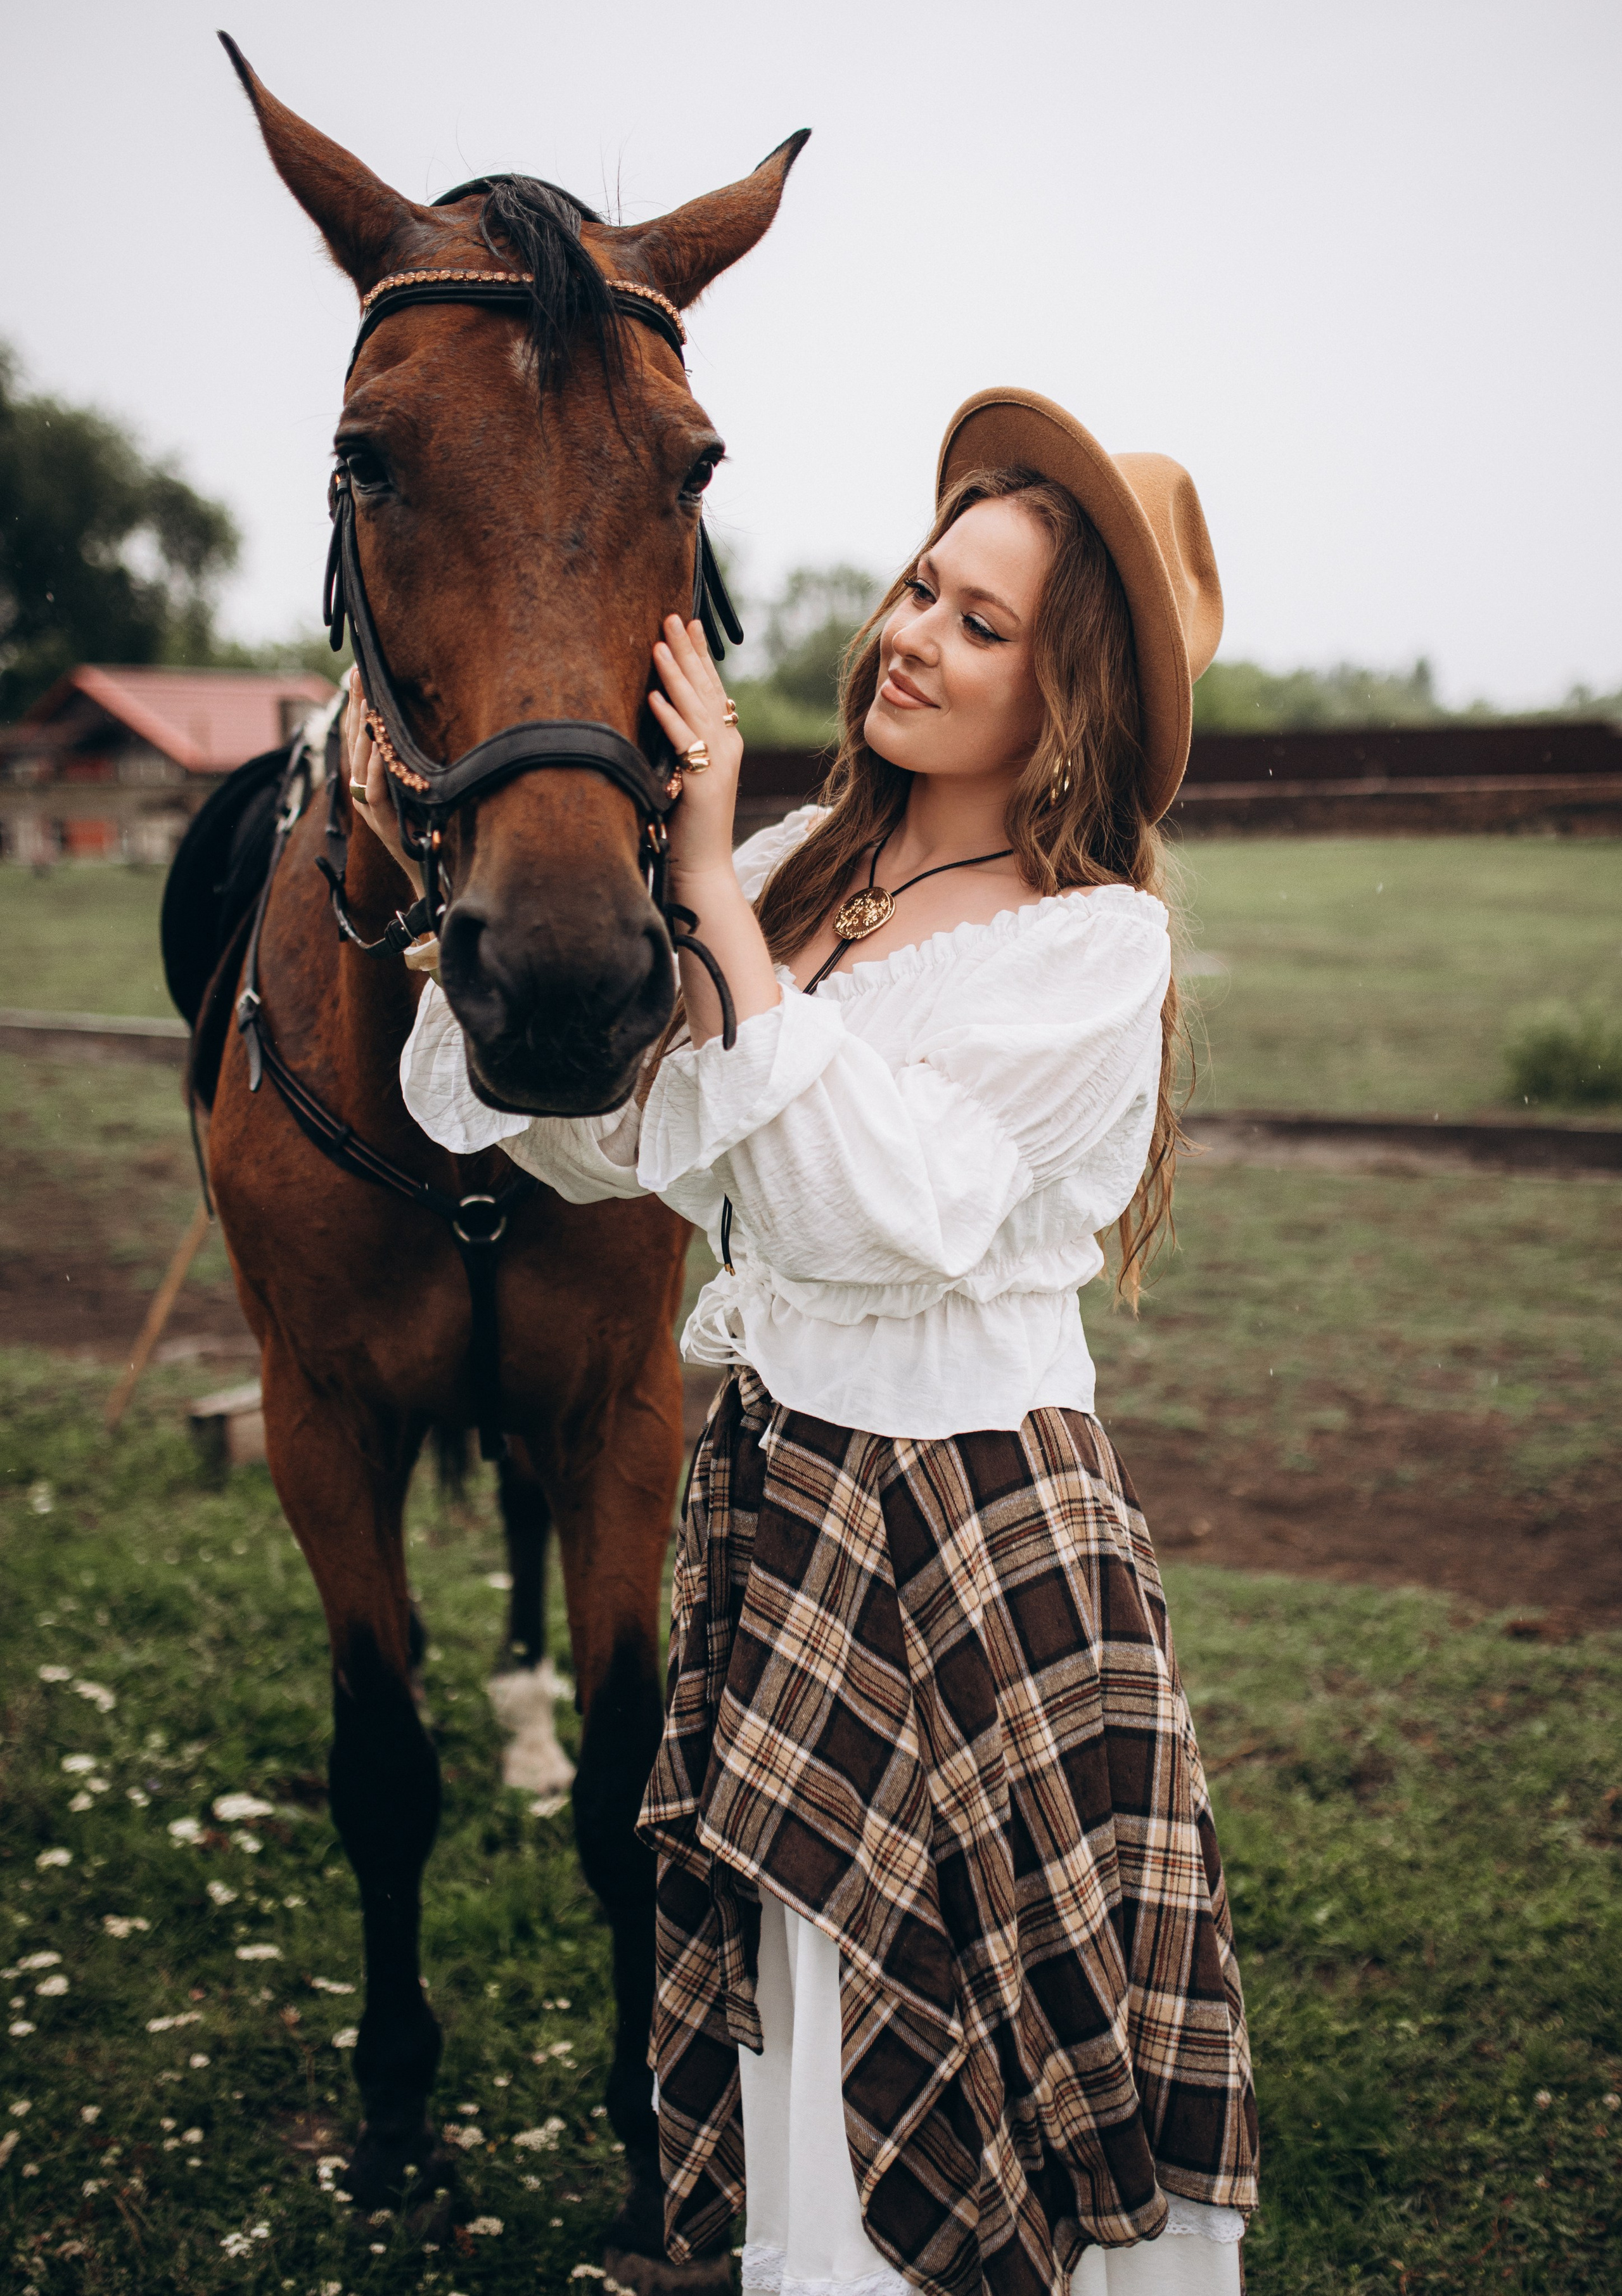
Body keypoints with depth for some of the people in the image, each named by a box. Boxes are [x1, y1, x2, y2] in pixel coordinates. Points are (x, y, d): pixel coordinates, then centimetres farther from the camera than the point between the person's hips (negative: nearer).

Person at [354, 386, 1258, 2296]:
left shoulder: (1094, 940, -13)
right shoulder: (808, 865, 4)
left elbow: (889, 1206, -26)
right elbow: (603, 1131, 5)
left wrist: (716, 891, -24)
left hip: (981, 1522, -6)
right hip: (777, 1488, 6)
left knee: (961, 2036, 8)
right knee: (806, 2036, 17)